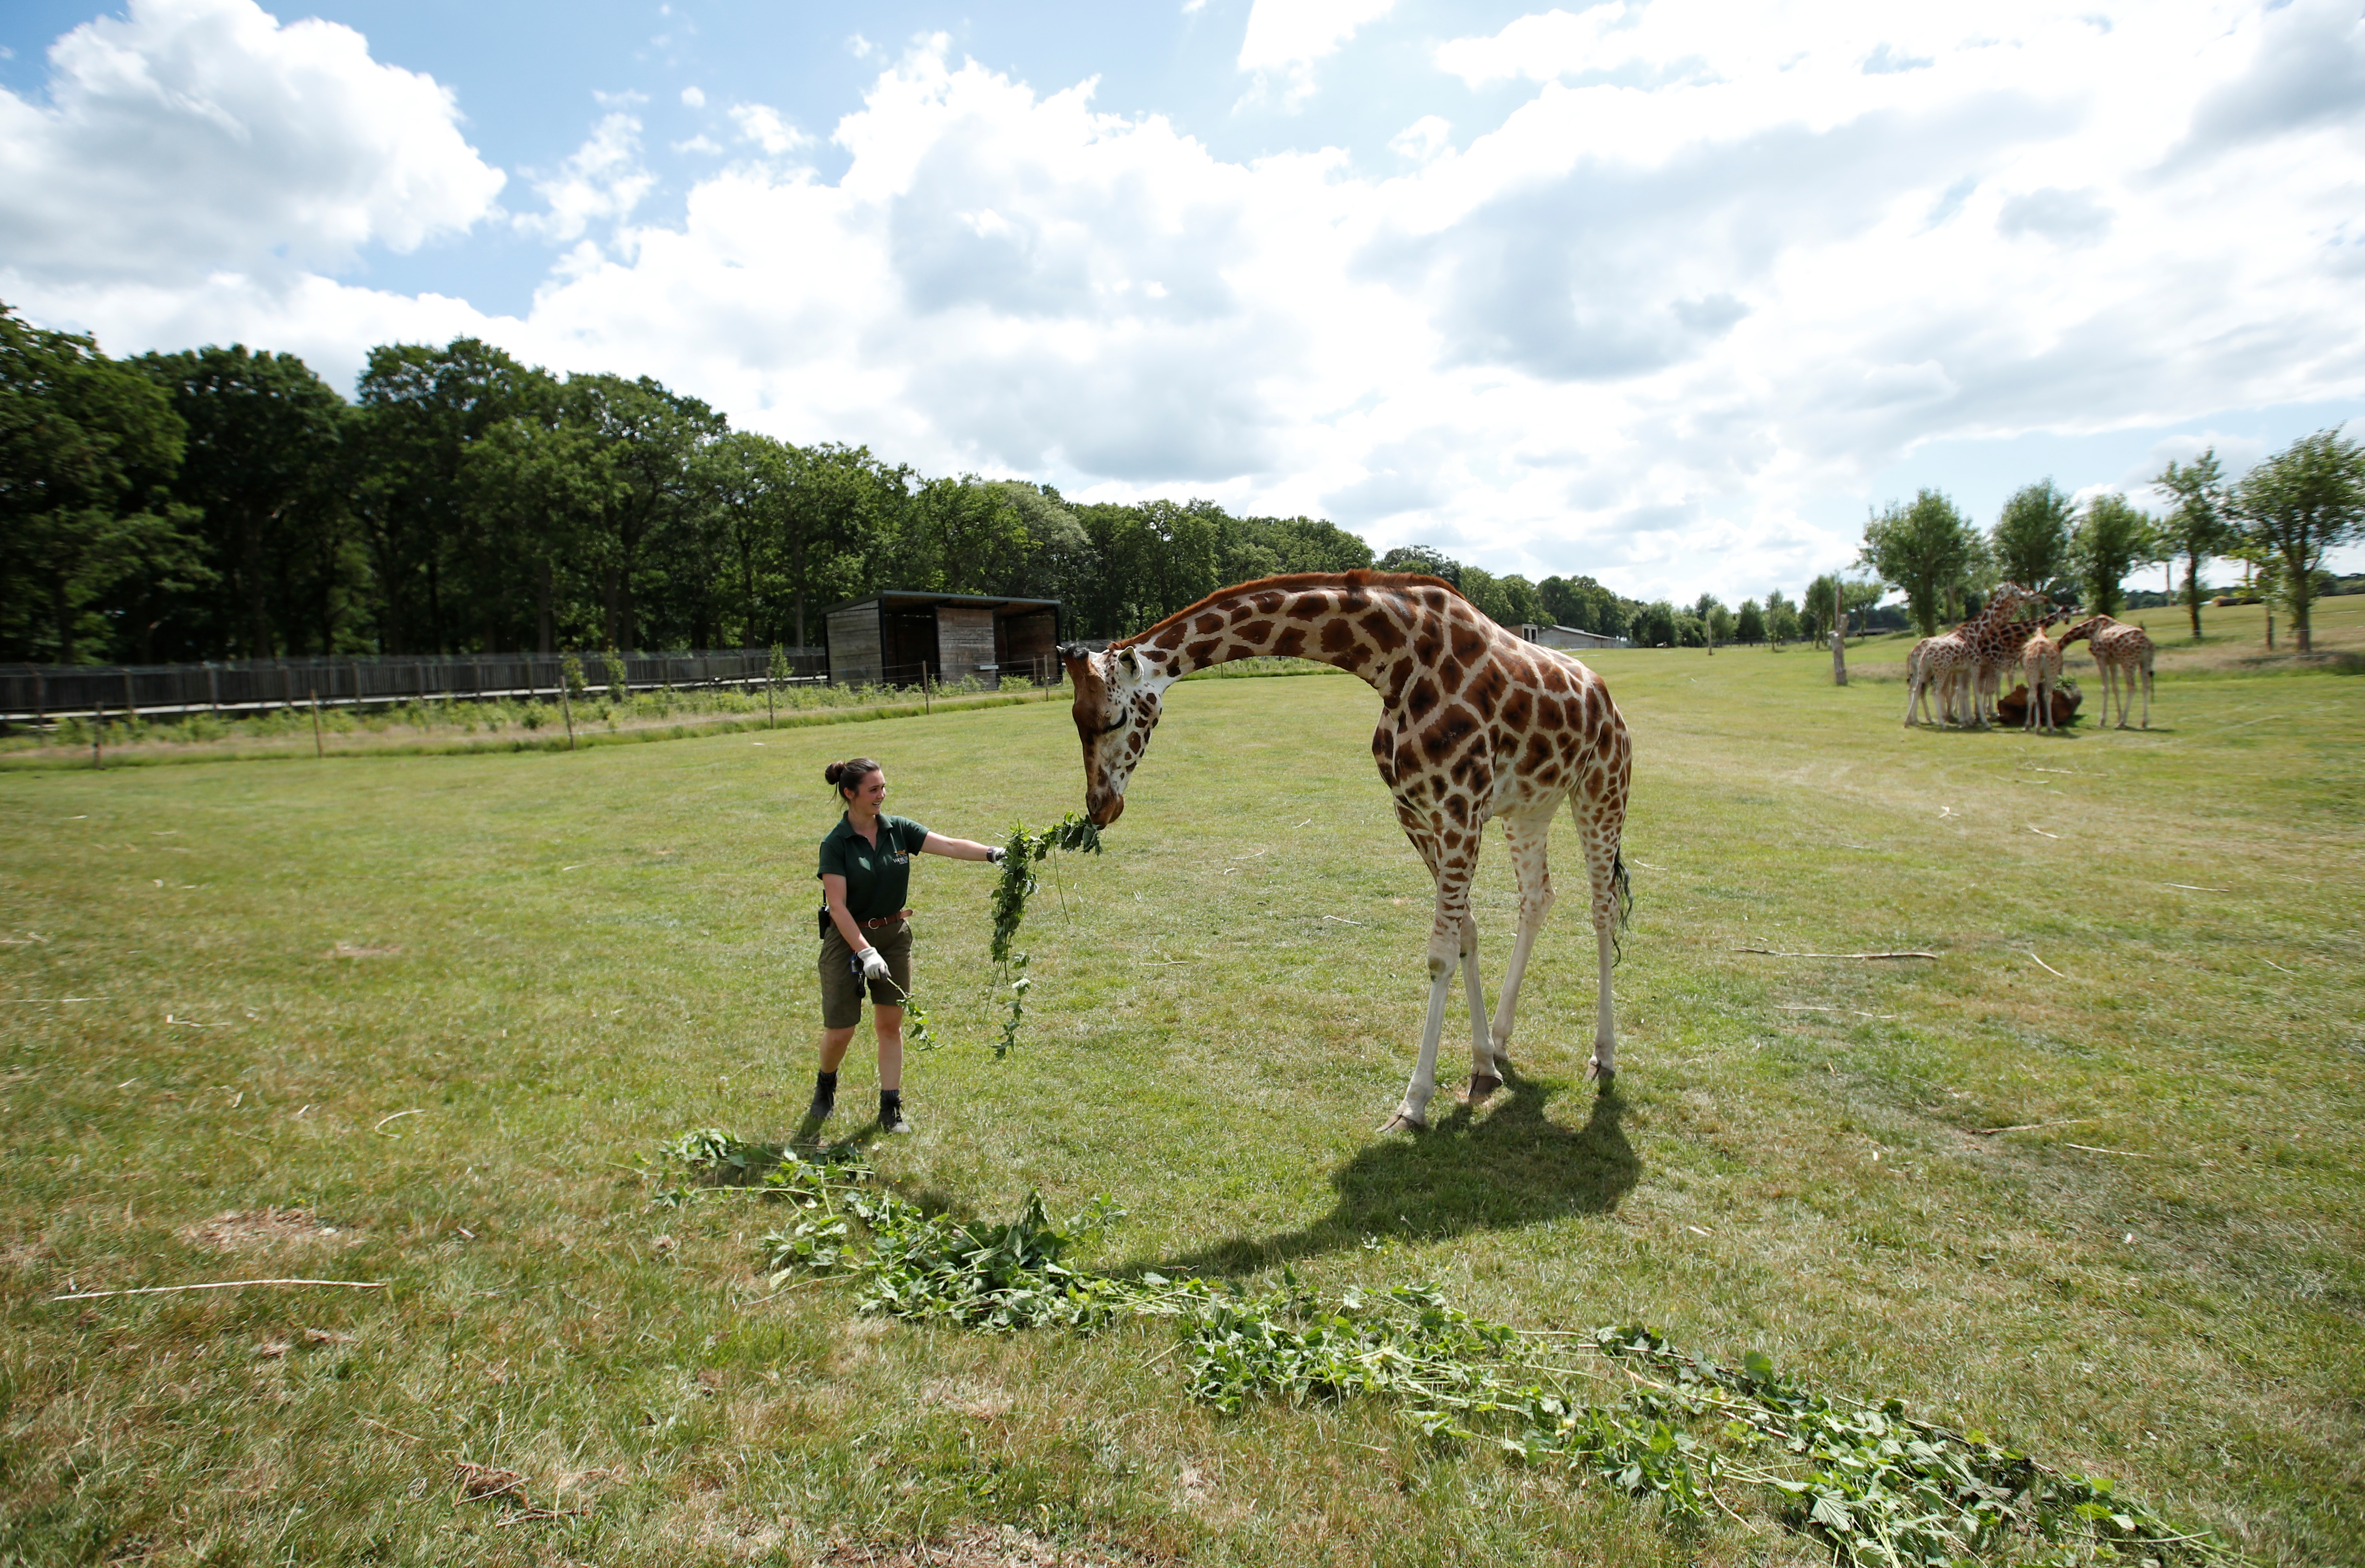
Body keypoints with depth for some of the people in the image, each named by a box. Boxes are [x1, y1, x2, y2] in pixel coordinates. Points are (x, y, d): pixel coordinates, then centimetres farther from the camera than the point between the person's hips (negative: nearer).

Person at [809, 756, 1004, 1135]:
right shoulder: (835, 844, -13)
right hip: (847, 939, -3)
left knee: (890, 1023, 5)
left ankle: (891, 1110, 15)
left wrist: (991, 853, -30)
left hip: (894, 935, 3)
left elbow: (948, 845, -13)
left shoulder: (898, 829, -3)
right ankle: (826, 1085, 32)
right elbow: (837, 906, -17)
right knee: (840, 1030, 0)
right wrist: (865, 952, -24)